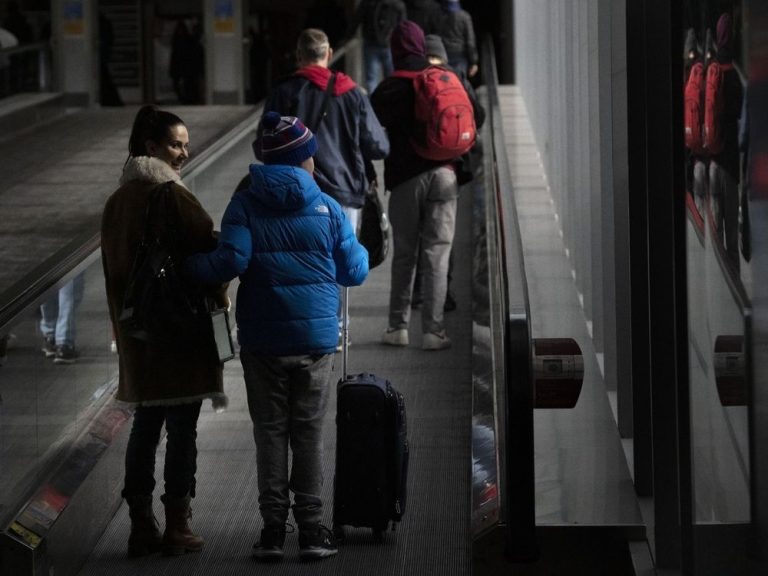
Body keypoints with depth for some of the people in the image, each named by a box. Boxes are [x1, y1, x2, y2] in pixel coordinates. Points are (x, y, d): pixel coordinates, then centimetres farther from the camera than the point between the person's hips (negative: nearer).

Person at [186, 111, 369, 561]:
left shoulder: (246, 204, -3)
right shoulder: (327, 208, 0)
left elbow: (231, 261, -16)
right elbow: (354, 271, 5)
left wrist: (186, 263, 0)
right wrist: (363, 251, 27)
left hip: (263, 339, 0)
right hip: (316, 337, 0)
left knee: (270, 431, 6)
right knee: (309, 432, 5)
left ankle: (274, 528, 5)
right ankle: (312, 530, 5)